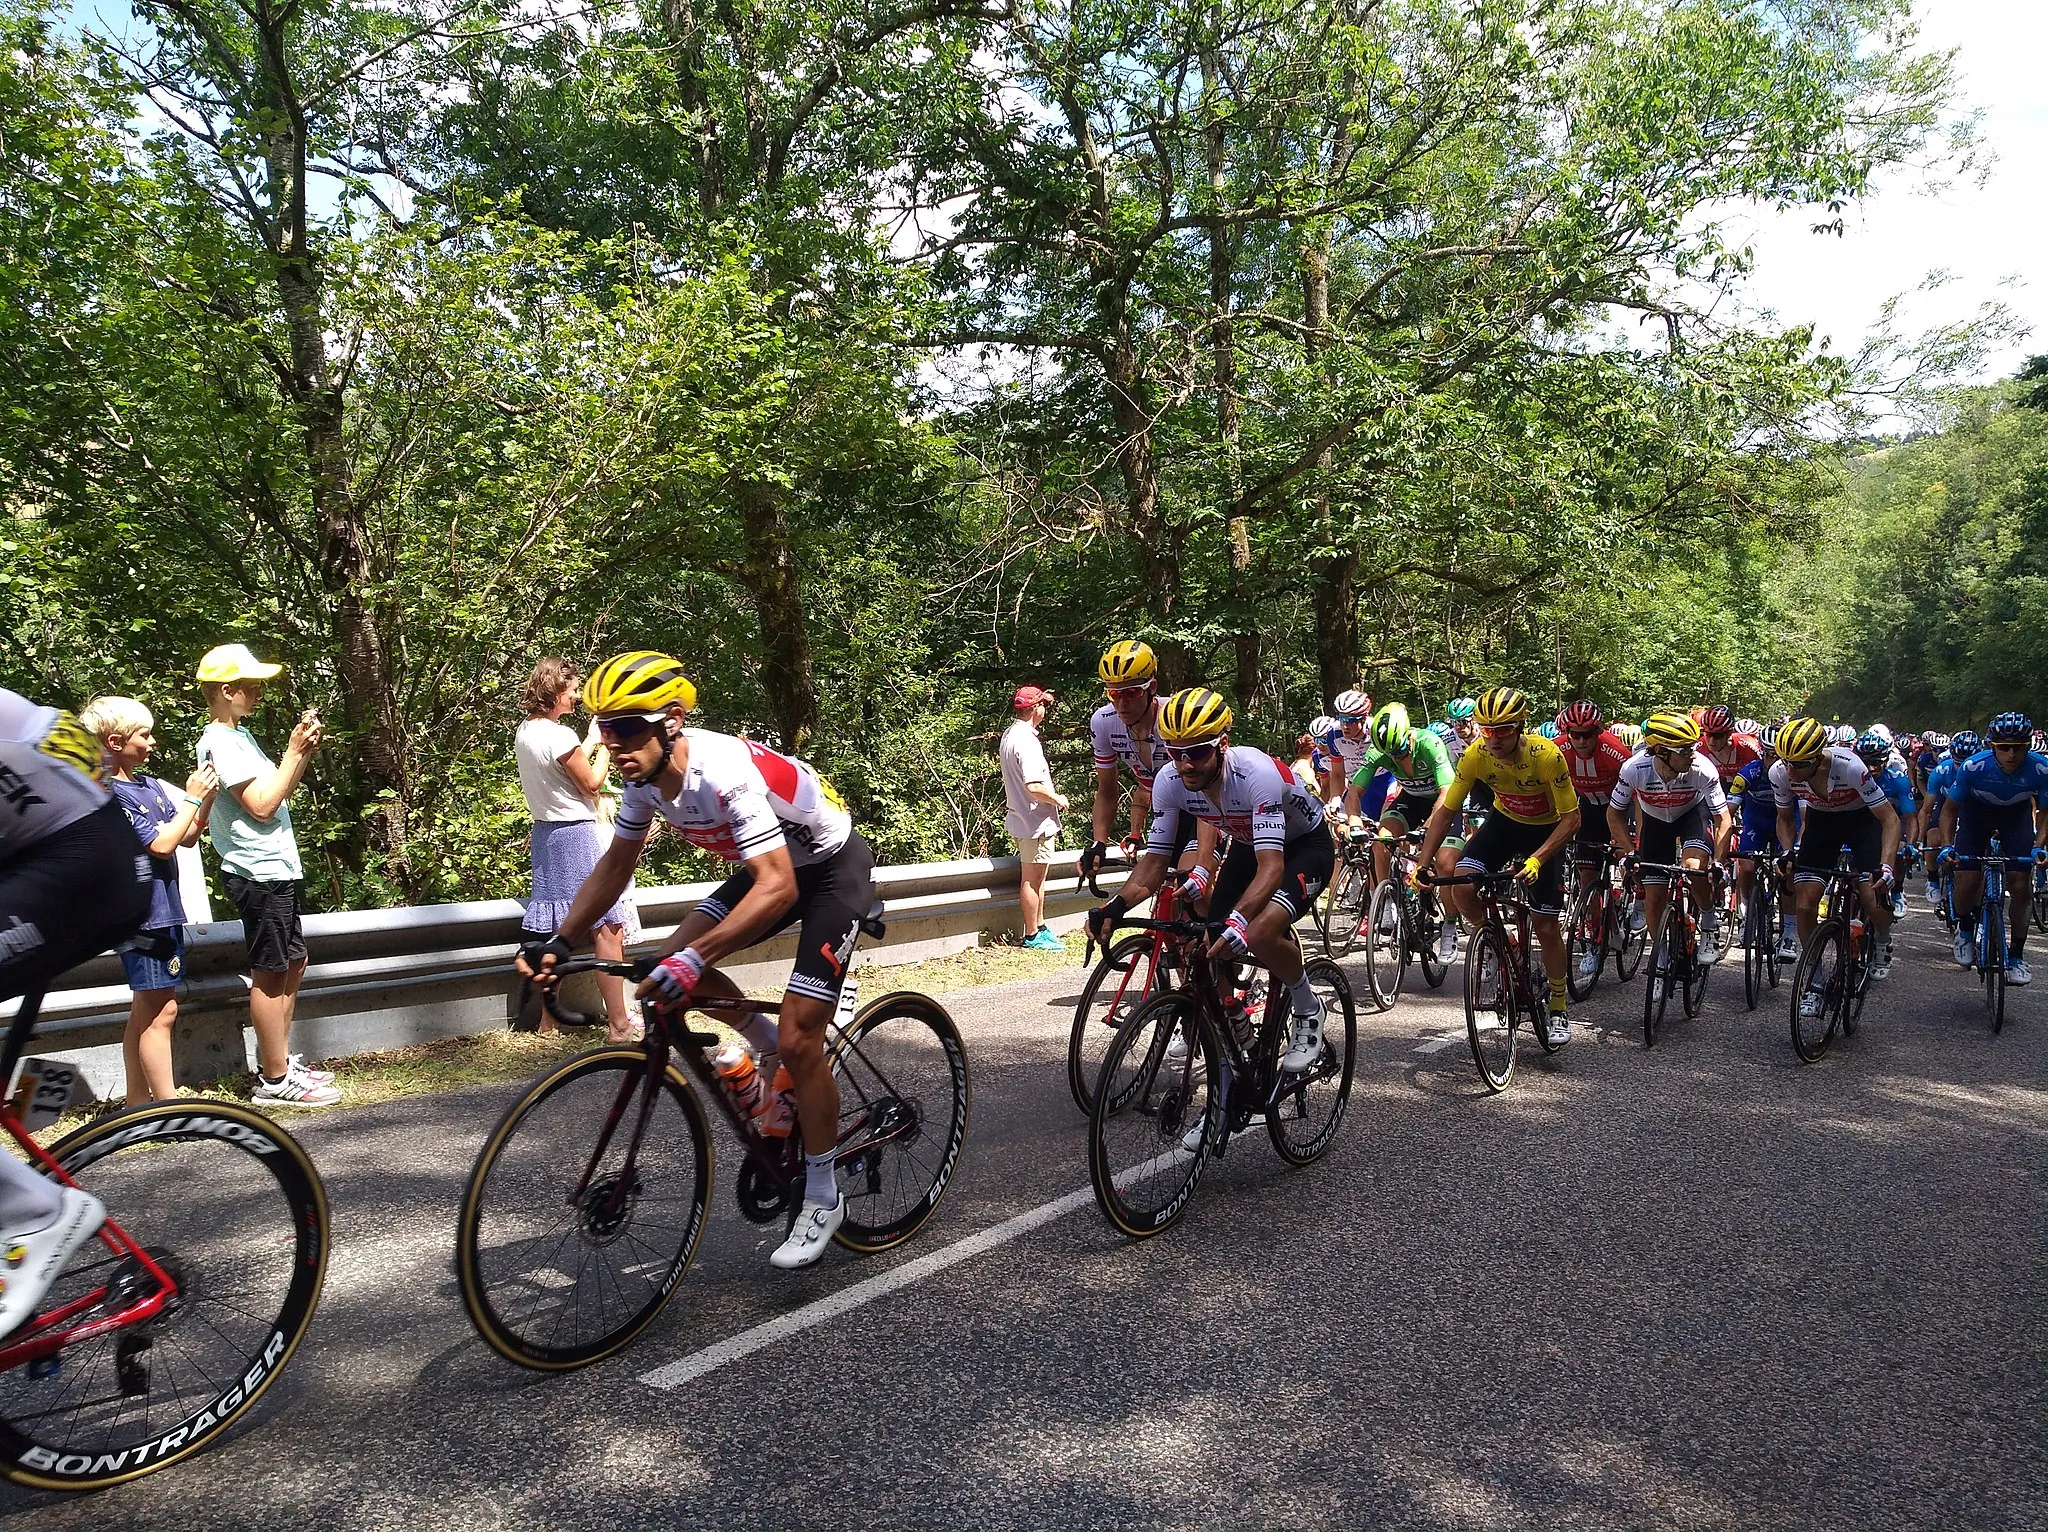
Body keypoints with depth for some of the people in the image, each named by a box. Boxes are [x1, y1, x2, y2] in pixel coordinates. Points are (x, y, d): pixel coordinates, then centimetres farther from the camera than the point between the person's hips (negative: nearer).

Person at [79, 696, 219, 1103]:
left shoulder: (149, 785, 12)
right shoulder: (110, 793, -14)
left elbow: (186, 838, 13)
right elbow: (161, 844, -20)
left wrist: (207, 799, 0)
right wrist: (191, 798, -12)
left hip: (163, 910, 9)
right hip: (143, 913, -9)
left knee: (145, 1013, 15)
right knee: (161, 1011, -7)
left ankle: (138, 1102, 24)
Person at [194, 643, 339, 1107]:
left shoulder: (239, 735, 15)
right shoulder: (220, 742, -15)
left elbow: (278, 792, 17)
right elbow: (261, 806, -21)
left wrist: (304, 752, 5)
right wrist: (294, 752, -16)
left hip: (275, 869, 10)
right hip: (258, 873, -10)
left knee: (293, 963, 17)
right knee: (270, 974, -3)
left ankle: (281, 1062, 27)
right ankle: (274, 1081, 6)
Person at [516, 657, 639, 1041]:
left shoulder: (524, 733, 9)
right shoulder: (559, 735, -19)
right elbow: (591, 783, -9)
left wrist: (590, 742, 16)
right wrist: (604, 747, 1)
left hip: (545, 833, 9)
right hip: (576, 834, -9)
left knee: (555, 928, 15)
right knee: (607, 929, -5)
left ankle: (549, 1016, 21)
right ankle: (618, 1024, -3)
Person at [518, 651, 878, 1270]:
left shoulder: (726, 773, -35)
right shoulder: (647, 776, -11)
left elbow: (778, 888, -43)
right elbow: (615, 866, 2)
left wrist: (696, 959, -51)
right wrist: (559, 944, -7)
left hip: (834, 870, -8)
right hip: (773, 868, 8)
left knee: (798, 1039, -11)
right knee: (673, 960, -7)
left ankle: (823, 1201, 8)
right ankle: (771, 1052, 17)